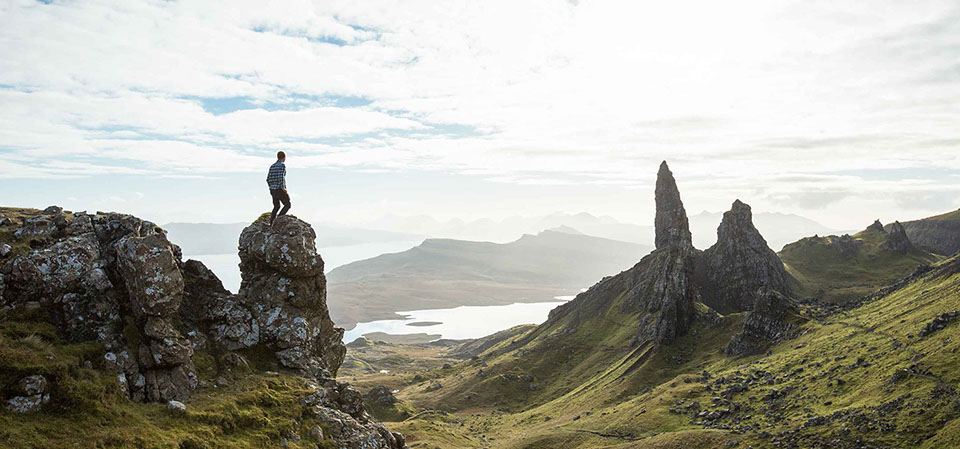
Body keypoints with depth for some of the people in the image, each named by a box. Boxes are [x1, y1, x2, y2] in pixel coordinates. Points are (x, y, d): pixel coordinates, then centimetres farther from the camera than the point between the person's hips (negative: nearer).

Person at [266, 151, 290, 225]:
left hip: (273, 190, 7)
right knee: (287, 205, 7)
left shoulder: (272, 166, 12)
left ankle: (271, 224, 14)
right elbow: (281, 177, -24)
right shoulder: (282, 165, -11)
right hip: (280, 190, -7)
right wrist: (283, 188, -16)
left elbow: (268, 179, 11)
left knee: (276, 206, 19)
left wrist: (271, 188, 19)